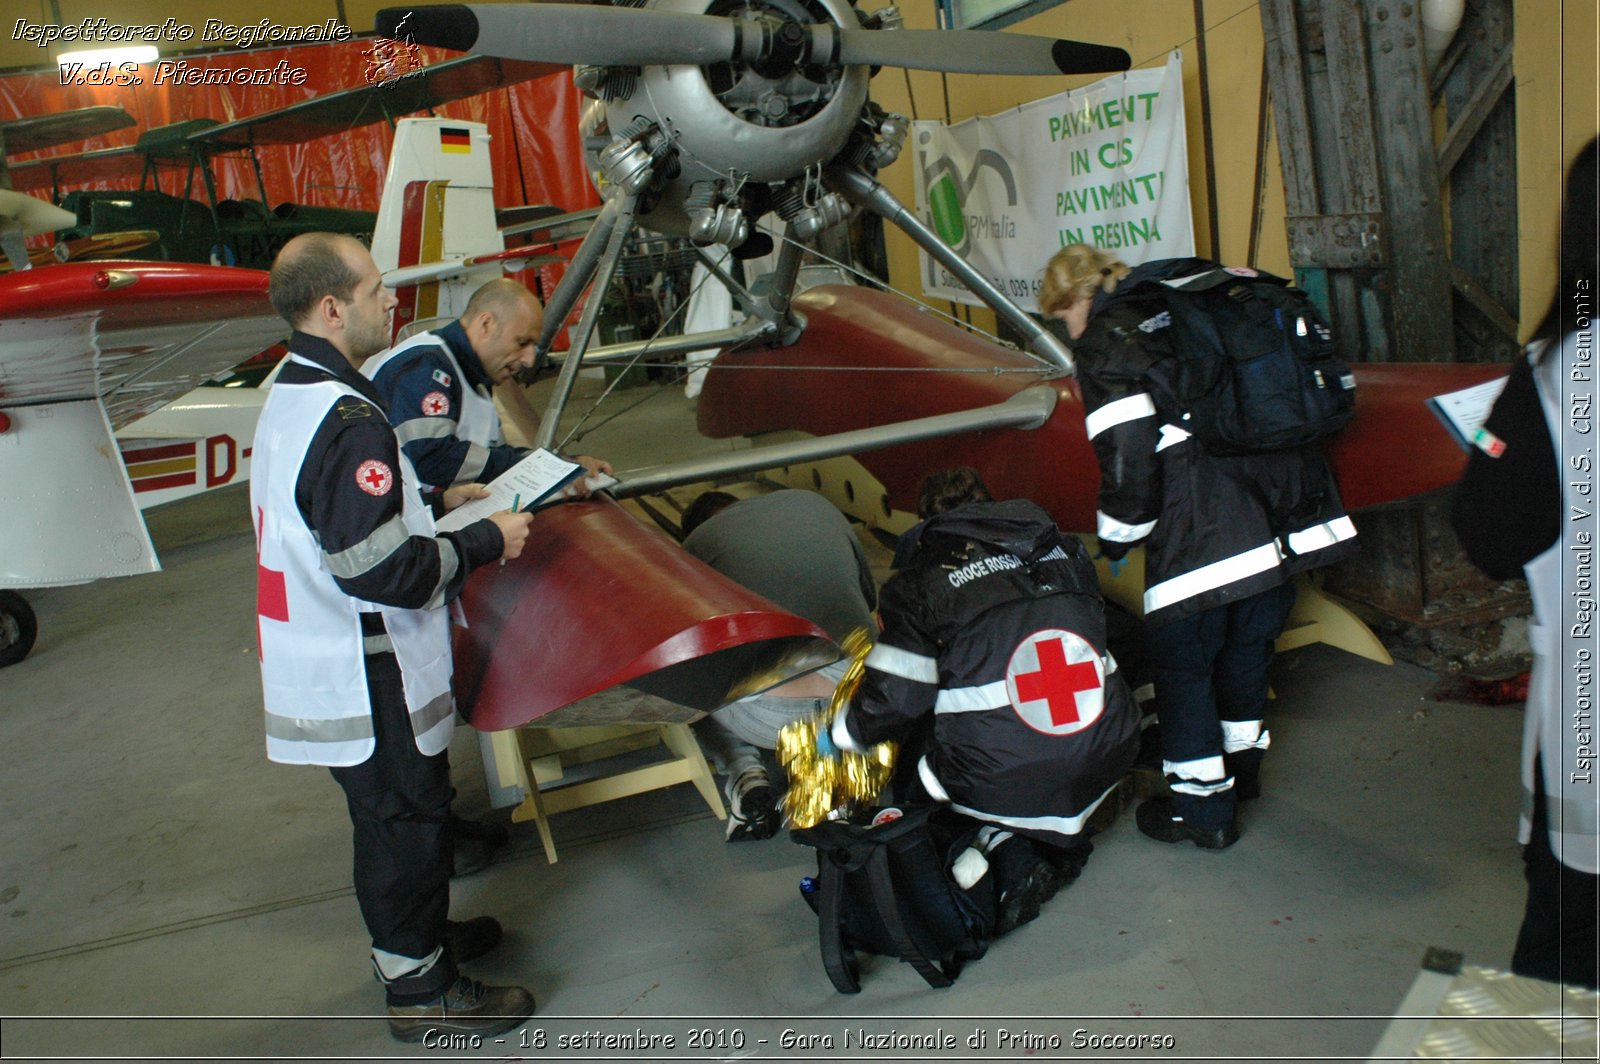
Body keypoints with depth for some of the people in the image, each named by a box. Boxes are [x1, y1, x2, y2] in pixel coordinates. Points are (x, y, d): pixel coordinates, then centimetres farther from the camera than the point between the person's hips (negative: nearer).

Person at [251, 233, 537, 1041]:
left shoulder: (293, 394, 6)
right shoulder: (348, 420, -27)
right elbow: (386, 572, -29)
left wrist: (436, 502, 11)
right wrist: (486, 541, -17)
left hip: (323, 663, 10)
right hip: (363, 679, -10)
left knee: (400, 813, 24)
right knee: (403, 818, 6)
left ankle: (415, 936, 43)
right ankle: (421, 989, 23)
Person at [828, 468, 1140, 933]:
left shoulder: (919, 581, -2)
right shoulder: (1064, 550, 10)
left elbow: (893, 698, -1)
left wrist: (839, 733, 18)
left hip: (1001, 782, -4)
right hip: (1107, 760, 5)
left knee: (912, 768, 23)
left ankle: (1007, 850, 0)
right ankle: (1064, 834, 11)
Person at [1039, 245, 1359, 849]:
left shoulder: (1106, 340, -2)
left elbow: (1129, 456, -11)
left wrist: (1116, 538, 6)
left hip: (1205, 523, -7)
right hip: (1290, 507, 8)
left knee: (1181, 654, 9)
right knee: (1249, 642, 24)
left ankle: (1202, 806, 19)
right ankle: (1242, 768, 41)